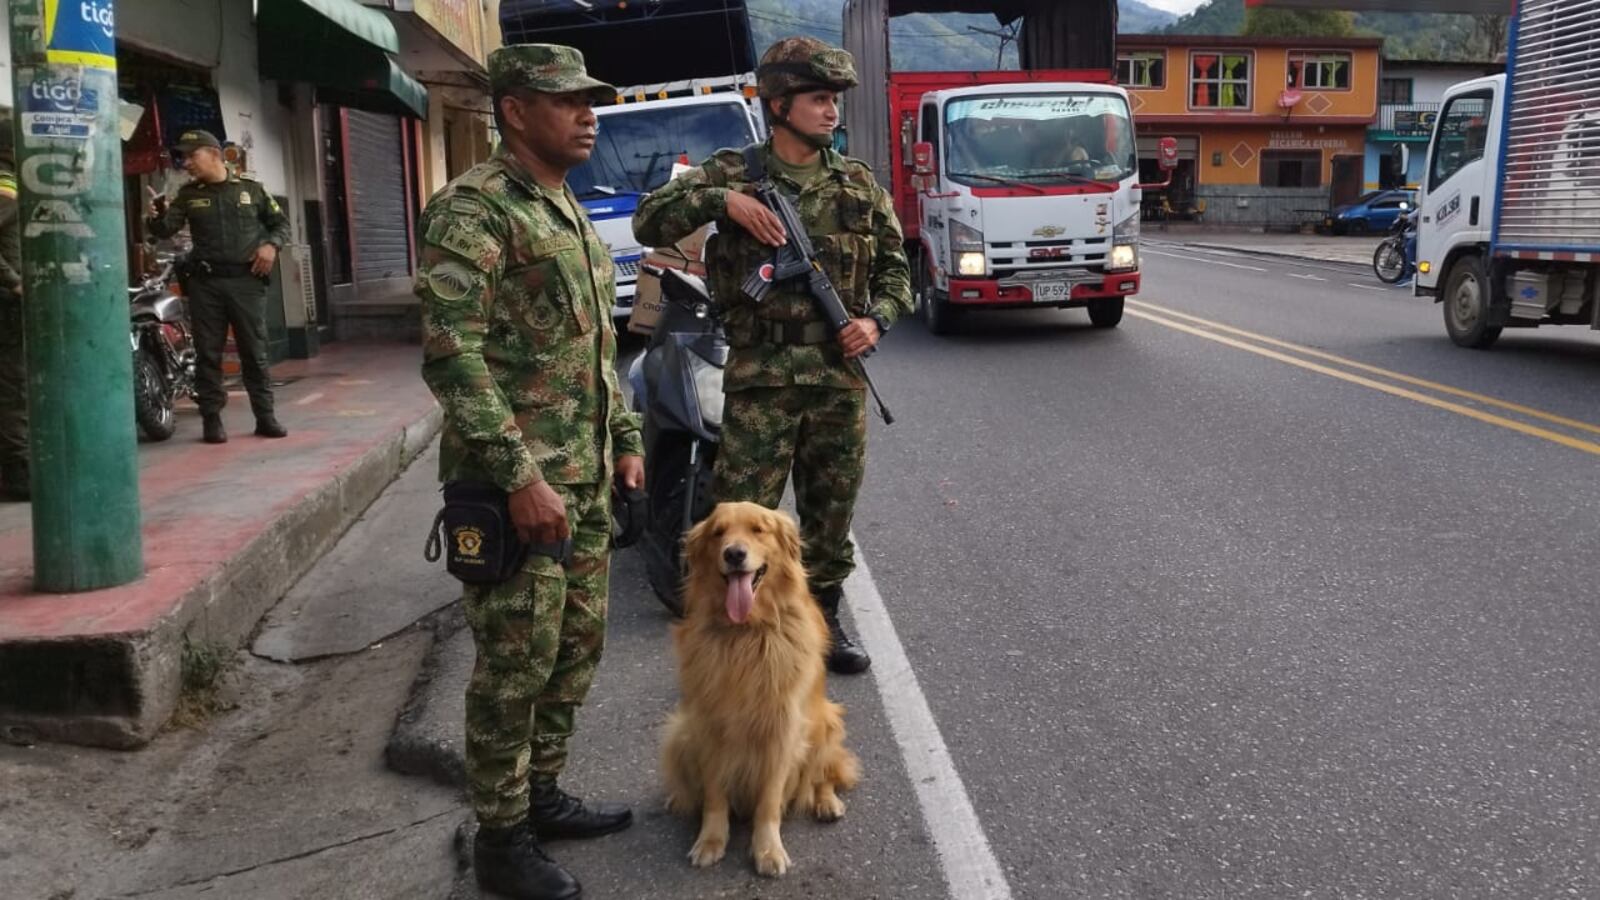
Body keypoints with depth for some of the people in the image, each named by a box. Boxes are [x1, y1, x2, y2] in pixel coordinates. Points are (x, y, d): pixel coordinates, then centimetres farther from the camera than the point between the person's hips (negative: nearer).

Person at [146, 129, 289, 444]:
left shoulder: (251, 190, 8)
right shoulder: (188, 195, 10)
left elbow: (280, 222, 14)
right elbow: (166, 229, 0)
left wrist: (271, 244, -5)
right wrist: (156, 216, -22)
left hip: (246, 280, -1)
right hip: (205, 283, 1)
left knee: (254, 352, 3)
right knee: (208, 354, 2)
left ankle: (265, 416, 10)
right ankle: (212, 419, 8)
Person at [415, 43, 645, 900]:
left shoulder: (571, 212, 16)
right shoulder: (474, 207, -12)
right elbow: (451, 354, -20)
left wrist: (624, 438, 17)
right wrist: (519, 475, -23)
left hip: (584, 476, 9)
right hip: (516, 479, -9)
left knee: (575, 646, 15)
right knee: (516, 663, -1)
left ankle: (541, 794, 31)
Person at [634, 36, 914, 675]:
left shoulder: (859, 184, 9)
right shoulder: (731, 173, 0)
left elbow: (894, 267, 15)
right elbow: (648, 224, -7)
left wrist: (877, 318, -4)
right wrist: (722, 199, -19)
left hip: (841, 378, 4)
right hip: (761, 380, -3)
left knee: (831, 515, 13)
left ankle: (822, 623, 30)